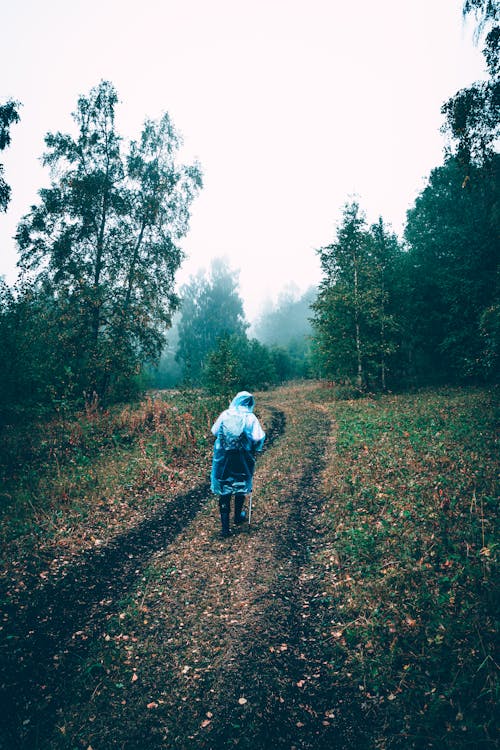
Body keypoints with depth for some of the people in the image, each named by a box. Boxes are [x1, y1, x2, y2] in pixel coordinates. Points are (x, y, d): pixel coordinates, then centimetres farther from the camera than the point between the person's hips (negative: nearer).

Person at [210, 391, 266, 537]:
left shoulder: (225, 415, -5)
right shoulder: (250, 418, -12)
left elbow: (214, 431, 5)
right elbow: (258, 438, -18)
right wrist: (255, 449, 1)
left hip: (223, 459, 1)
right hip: (242, 461, -1)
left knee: (224, 491, 9)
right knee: (241, 487, 22)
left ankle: (225, 527, 9)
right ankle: (238, 517, 40)